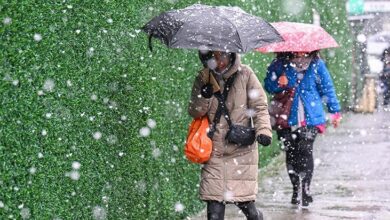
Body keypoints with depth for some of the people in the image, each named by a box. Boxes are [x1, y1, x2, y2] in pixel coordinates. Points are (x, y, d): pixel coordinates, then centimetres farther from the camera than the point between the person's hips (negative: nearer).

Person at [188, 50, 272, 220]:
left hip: (242, 150, -2)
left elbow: (260, 106, -3)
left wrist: (263, 130, -18)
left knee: (245, 202, -2)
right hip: (215, 151, 2)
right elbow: (194, 112, 5)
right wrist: (204, 96, -15)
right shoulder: (203, 80, 5)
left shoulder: (244, 74, -3)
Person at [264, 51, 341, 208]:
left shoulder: (317, 65, 3)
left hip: (310, 118, -1)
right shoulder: (280, 64, 2)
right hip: (287, 119, 1)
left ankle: (306, 191, -10)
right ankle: (295, 190, 18)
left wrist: (335, 111, 13)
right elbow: (268, 85, 6)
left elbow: (327, 88, 11)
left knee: (305, 152, -13)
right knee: (291, 154, 6)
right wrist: (278, 83, -16)